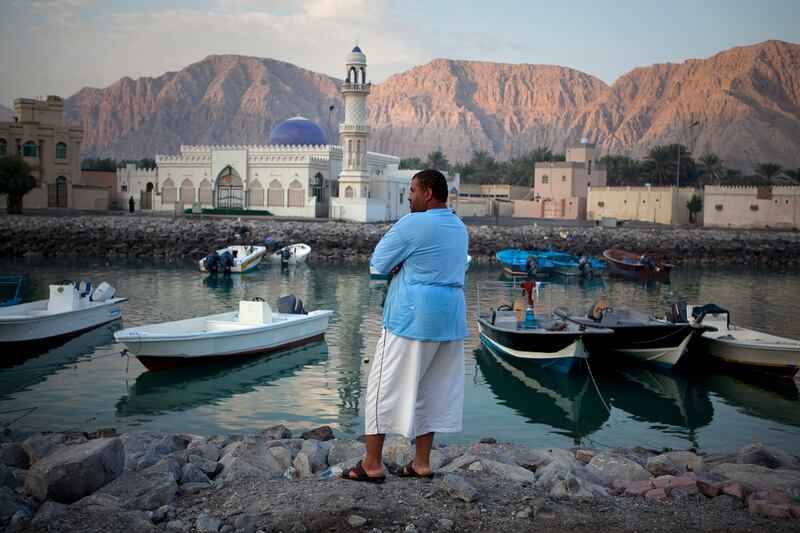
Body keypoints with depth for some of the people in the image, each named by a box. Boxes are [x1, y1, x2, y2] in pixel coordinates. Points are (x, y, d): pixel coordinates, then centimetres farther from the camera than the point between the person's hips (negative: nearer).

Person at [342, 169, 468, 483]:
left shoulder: (413, 224, -12)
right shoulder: (459, 228, 14)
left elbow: (378, 263, -6)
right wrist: (405, 266, 4)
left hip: (412, 317, -8)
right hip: (451, 318, 8)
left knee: (385, 386, 2)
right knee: (433, 389, 13)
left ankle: (372, 464, 7)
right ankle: (422, 463, 17)